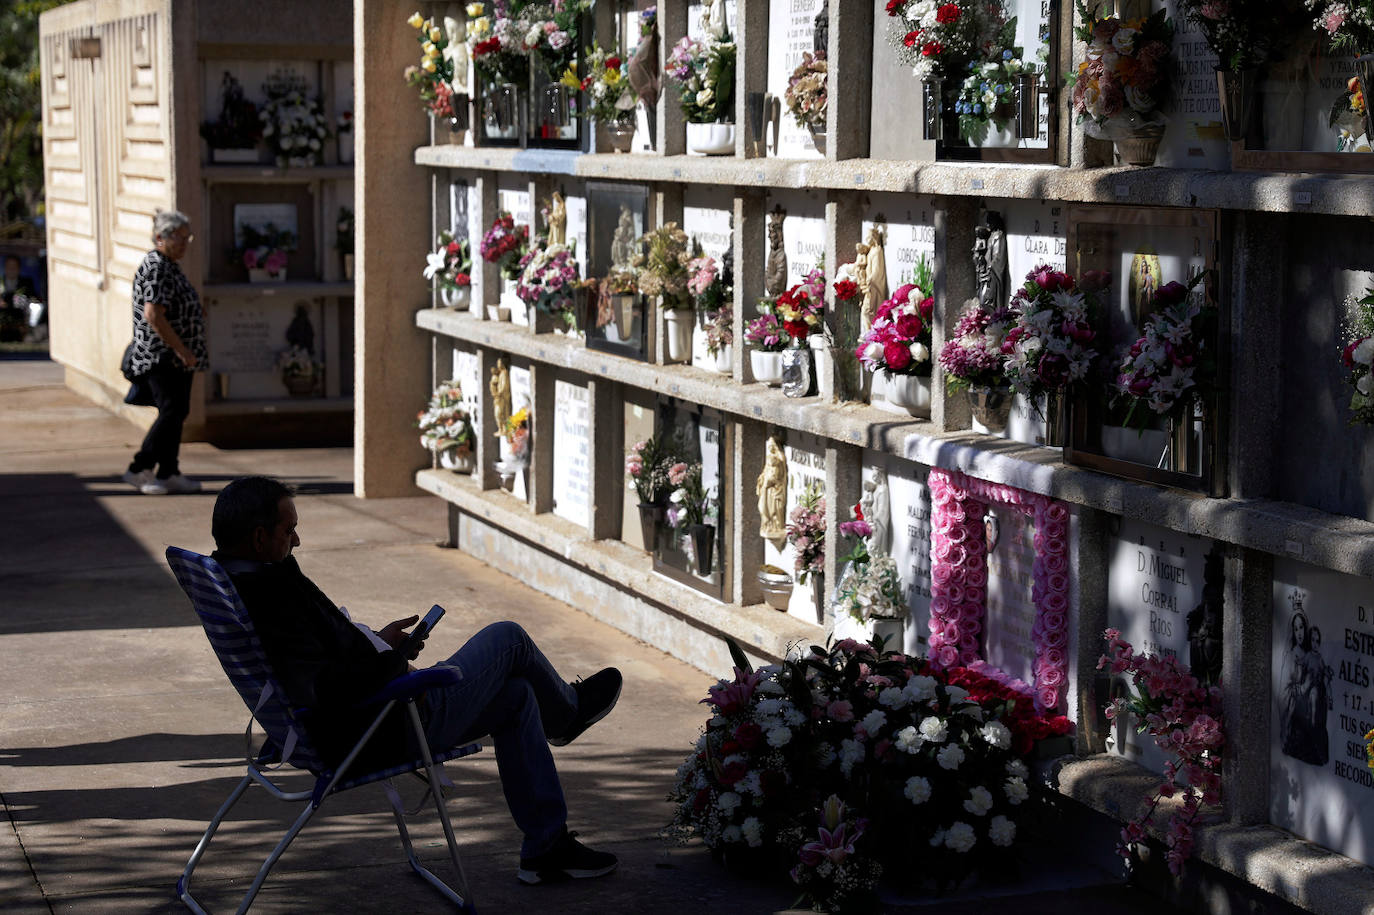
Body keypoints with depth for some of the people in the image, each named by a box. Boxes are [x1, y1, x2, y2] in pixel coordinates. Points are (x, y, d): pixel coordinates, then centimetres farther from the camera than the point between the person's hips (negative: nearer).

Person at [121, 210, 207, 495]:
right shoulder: (157, 269, -16)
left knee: (177, 413, 9)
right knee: (172, 411, -14)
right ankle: (139, 470, -9)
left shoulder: (168, 267, 17)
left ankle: (168, 474, 13)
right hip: (161, 357, -10)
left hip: (176, 357, 10)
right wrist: (182, 350, -22)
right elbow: (153, 315, -25)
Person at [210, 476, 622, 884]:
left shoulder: (230, 584, 1)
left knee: (516, 695, 19)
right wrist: (394, 656, -20)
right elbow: (330, 690, -36)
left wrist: (376, 644, 7)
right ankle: (565, 711, 40)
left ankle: (547, 848, 26)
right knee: (508, 638, 7)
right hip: (390, 735, -10)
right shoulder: (274, 596, -32)